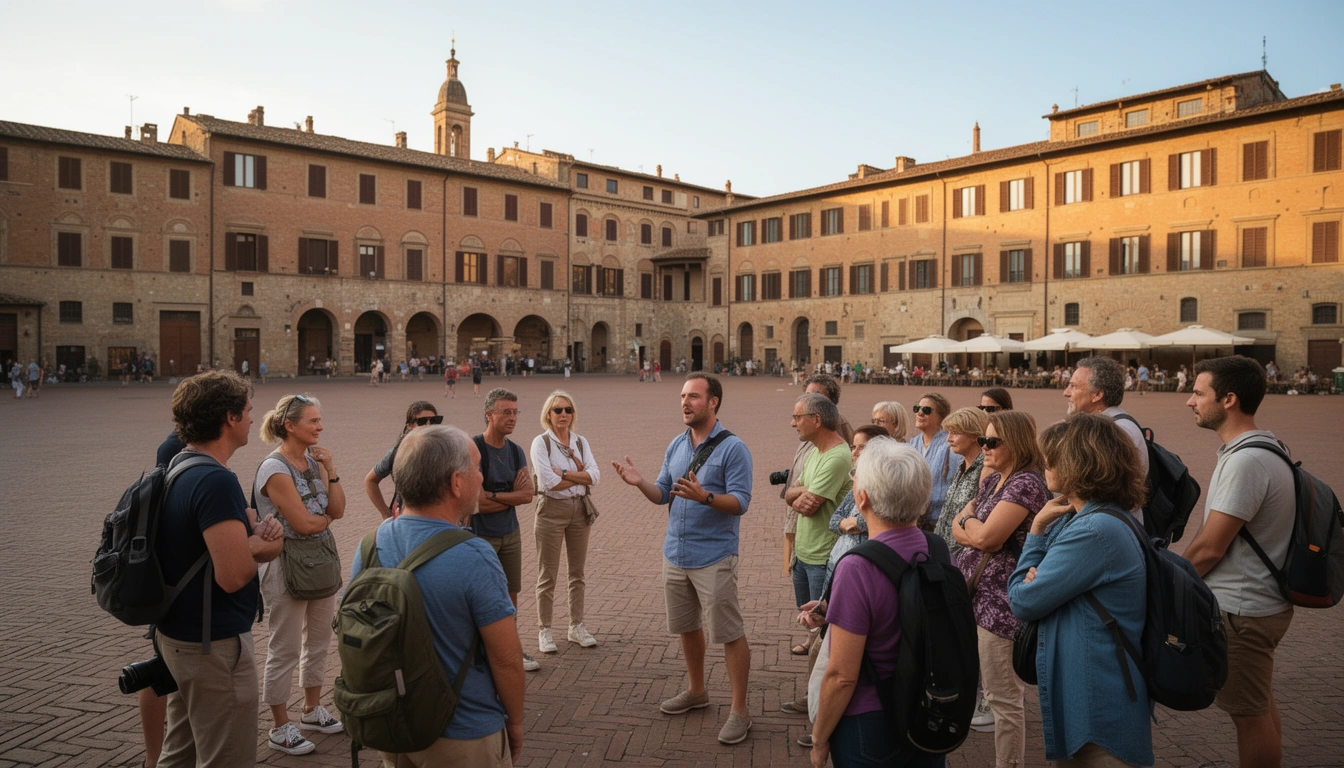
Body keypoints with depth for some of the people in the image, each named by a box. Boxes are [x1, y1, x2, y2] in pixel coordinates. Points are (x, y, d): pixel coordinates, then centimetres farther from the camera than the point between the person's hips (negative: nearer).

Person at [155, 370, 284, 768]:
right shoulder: (216, 481, -25)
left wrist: (255, 533, -7)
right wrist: (264, 545, -9)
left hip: (177, 633, 10)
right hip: (214, 643, -10)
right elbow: (233, 575, -30)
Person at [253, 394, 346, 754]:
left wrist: (329, 468, -8)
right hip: (287, 565, -8)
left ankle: (313, 710, 36)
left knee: (319, 640, 18)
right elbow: (304, 524, -20)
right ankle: (281, 729, 21)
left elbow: (338, 509, 0)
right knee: (285, 650, 5)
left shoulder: (313, 459, 4)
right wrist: (328, 516, -1)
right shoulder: (275, 468, -18)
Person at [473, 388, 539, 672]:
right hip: (481, 536, -6)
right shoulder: (473, 449, -16)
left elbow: (528, 494, -3)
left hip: (510, 533, 6)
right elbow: (478, 503, -20)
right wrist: (512, 495, -9)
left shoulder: (515, 451, 7)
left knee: (510, 596, 15)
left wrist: (493, 495, -13)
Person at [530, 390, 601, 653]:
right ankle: (544, 630, 15)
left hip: (579, 510, 5)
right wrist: (581, 476, -9)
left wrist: (564, 473, -15)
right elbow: (548, 482, -18)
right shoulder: (541, 442, -7)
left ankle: (576, 626, 25)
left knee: (578, 572, 13)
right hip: (551, 510, -5)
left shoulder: (581, 442, 7)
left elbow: (595, 475, -6)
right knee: (548, 575, 3)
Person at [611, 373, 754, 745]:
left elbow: (740, 502, -18)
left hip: (713, 557, -7)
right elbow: (663, 494, 9)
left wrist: (704, 496, -34)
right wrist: (640, 482, -11)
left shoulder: (733, 448, -13)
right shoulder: (676, 445, 8)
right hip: (675, 554, 7)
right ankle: (696, 691, 40)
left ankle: (740, 711, 15)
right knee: (686, 627, 20)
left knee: (730, 634, 2)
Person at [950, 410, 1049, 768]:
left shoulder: (1027, 483, -14)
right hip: (974, 594, 9)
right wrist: (975, 529, -7)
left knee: (1004, 698, 1)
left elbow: (984, 538, -20)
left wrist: (968, 517, -1)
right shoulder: (992, 481, 14)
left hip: (1001, 601, -9)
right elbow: (958, 531, 13)